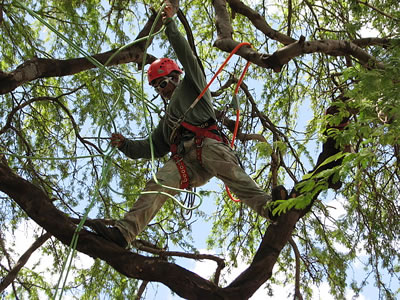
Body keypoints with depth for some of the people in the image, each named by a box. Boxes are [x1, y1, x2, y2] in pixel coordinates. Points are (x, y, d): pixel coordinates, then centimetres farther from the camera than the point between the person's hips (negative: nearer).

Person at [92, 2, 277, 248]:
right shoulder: (168, 119, 43)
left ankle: (267, 205, -53)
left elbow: (187, 57, 14)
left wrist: (170, 24, 16)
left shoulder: (191, 87, 27)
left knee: (227, 168, -36)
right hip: (184, 161, 4)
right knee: (158, 184, -20)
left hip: (206, 144, -4)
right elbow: (153, 147, 34)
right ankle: (123, 232, -36)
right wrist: (125, 145, 19)